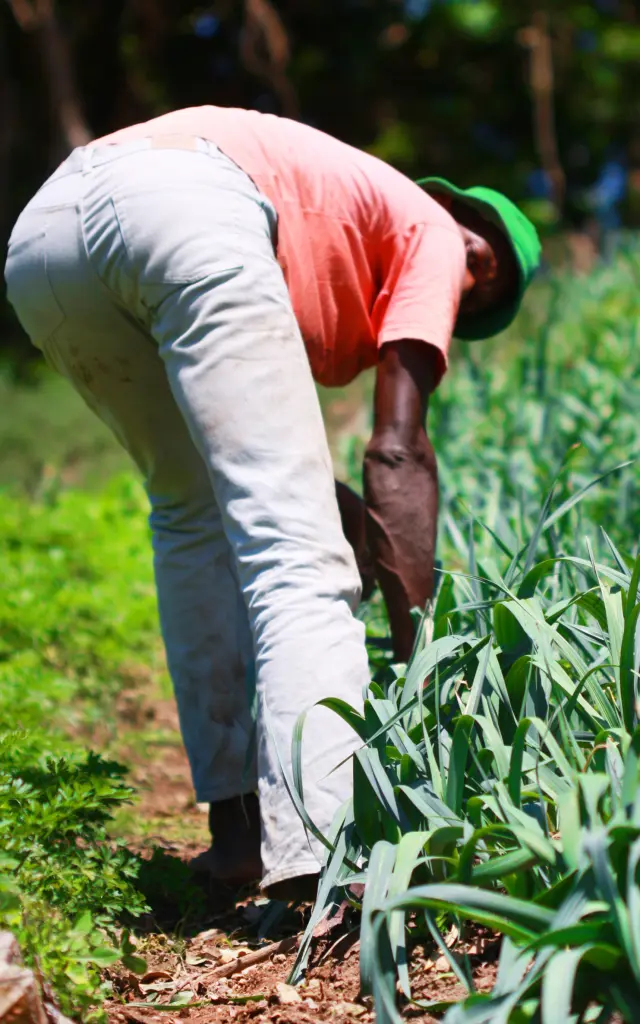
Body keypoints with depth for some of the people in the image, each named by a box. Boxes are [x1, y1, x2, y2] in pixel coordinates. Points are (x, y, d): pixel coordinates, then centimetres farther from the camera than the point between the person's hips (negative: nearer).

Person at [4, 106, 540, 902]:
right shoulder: (434, 236, 22)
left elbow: (253, 454, 32)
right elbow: (396, 452, 8)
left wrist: (376, 535, 26)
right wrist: (416, 656, 8)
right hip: (191, 209, -8)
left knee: (192, 511, 22)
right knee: (302, 552, -6)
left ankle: (236, 825, 17)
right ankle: (319, 855, -20)